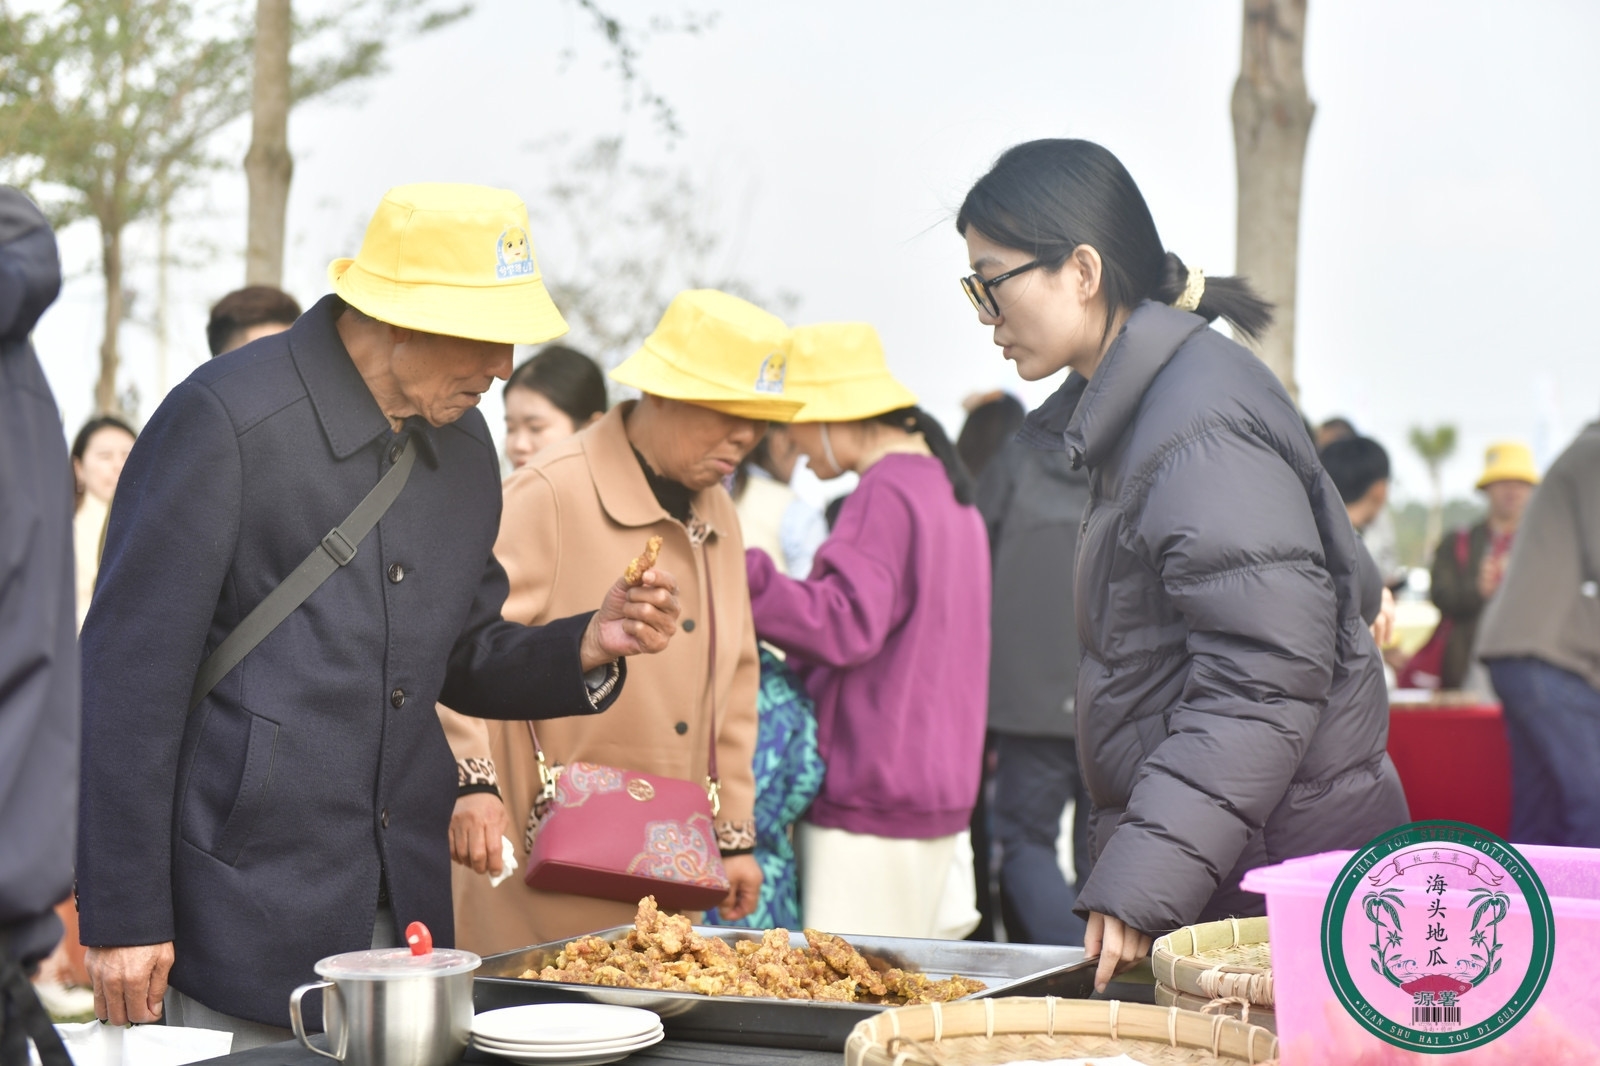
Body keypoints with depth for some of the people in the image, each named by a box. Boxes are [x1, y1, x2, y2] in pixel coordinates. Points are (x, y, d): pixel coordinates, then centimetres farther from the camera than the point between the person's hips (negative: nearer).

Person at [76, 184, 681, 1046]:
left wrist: (587, 645, 0)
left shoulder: (464, 444, 10)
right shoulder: (223, 418, -12)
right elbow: (130, 672, -12)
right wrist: (122, 918, -14)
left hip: (405, 908, 7)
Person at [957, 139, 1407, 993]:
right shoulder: (1135, 412, 15)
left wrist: (1140, 885, -25)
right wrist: (1131, 869, 17)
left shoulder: (1202, 432, -17)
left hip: (1278, 877, -9)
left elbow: (1263, 685, -23)